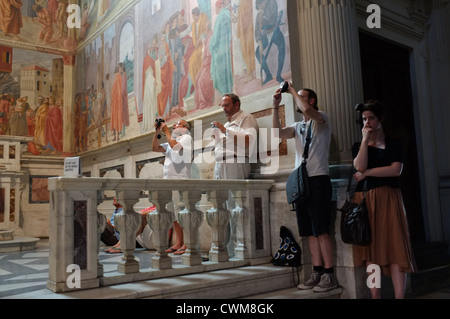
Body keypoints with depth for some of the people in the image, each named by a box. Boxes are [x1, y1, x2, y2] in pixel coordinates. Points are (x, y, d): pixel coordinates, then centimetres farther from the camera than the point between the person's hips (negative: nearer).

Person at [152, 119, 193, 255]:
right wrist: (157, 132, 12)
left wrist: (166, 131, -6)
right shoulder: (172, 140, 25)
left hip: (180, 180, -8)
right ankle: (179, 243, 13)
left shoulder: (186, 137, 1)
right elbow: (155, 148, 21)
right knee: (173, 214, 7)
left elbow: (175, 146, -18)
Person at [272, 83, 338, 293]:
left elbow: (307, 110, -20)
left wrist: (293, 91, -6)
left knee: (321, 230, -9)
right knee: (310, 232, 6)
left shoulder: (321, 118, 2)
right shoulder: (298, 126, 20)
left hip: (318, 179, -7)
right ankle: (317, 273, 11)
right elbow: (278, 133, 3)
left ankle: (329, 275, -3)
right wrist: (276, 107, 1)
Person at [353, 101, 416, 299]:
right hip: (365, 200, 2)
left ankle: (399, 296, -9)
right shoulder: (359, 146, 14)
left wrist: (367, 173, -6)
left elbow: (396, 170, -7)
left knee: (395, 246, -9)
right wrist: (365, 139, -4)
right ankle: (375, 296, 3)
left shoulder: (393, 143, 9)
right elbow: (360, 166, -8)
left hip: (388, 199, -2)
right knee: (371, 248, -1)